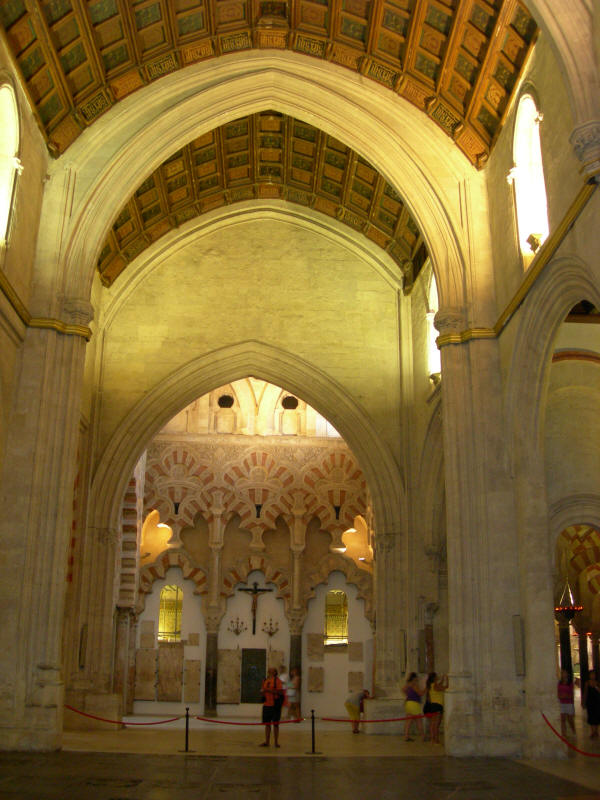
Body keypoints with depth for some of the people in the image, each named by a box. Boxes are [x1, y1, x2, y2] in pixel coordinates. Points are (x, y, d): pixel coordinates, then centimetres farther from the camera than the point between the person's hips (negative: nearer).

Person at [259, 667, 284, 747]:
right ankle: (267, 741, 18)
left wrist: (269, 690, -20)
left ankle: (276, 742, 10)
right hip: (266, 704, 6)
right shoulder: (265, 680, 12)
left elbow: (280, 692, -15)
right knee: (267, 724, 10)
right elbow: (262, 689, 22)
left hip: (275, 705, -6)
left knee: (275, 723, 1)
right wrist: (262, 690, -1)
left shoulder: (277, 680, -8)